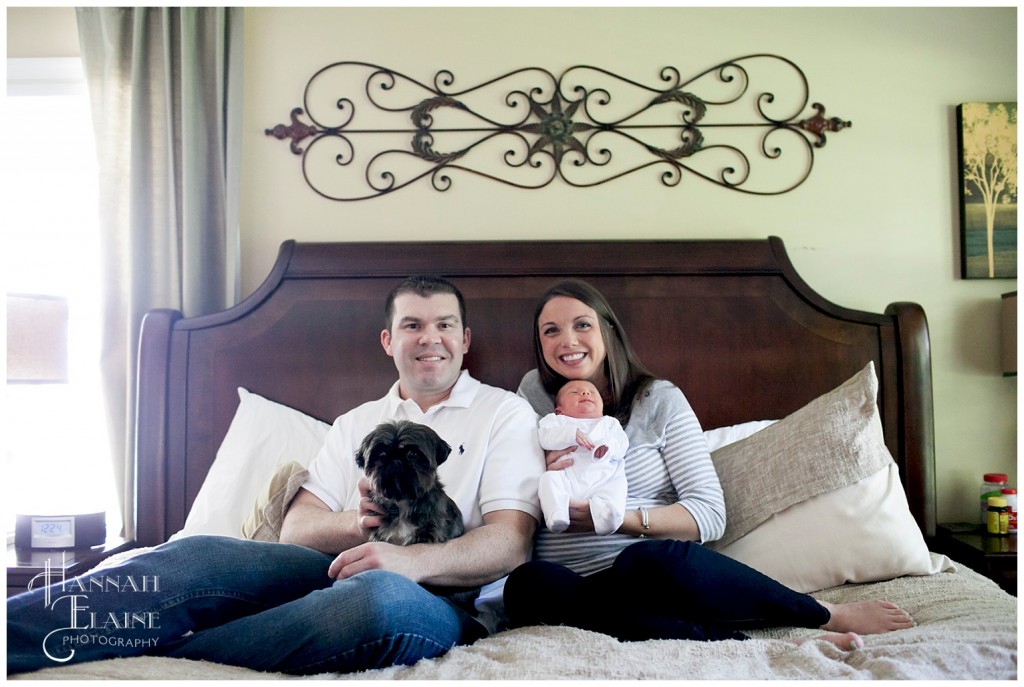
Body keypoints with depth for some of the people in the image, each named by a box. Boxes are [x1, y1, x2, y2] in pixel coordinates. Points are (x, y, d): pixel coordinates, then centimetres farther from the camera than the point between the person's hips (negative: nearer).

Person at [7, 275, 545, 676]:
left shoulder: (506, 413, 8)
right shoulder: (355, 424, 22)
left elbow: (511, 543, -5)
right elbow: (295, 531, 12)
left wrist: (411, 559, -24)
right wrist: (354, 523, -13)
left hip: (438, 596, -3)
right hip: (339, 573, 4)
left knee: (384, 596, -41)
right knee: (202, 555, -25)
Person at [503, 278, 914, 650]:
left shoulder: (660, 400, 4)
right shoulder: (535, 392, 11)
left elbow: (710, 514, -3)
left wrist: (619, 517, -16)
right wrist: (547, 480, -6)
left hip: (655, 572, -2)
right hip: (572, 586, 2)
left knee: (648, 559, -37)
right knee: (526, 584, -33)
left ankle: (829, 615, -16)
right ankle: (737, 642, -29)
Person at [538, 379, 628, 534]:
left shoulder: (609, 423, 32)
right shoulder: (556, 420, 27)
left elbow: (621, 443, 13)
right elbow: (545, 438, 5)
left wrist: (608, 446, -13)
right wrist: (571, 434, -12)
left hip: (602, 479, 1)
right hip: (567, 479, 0)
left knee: (618, 482, -27)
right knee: (549, 477, -27)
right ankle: (557, 515, -42)